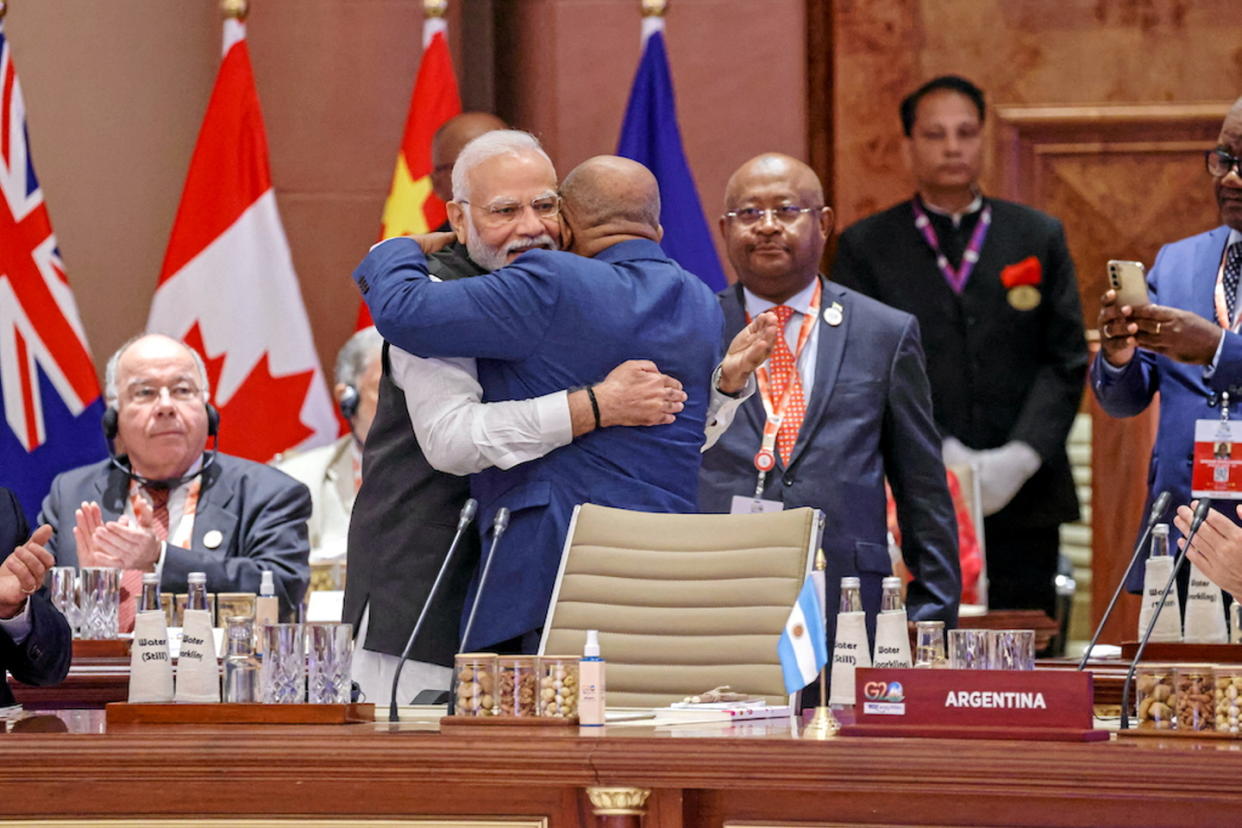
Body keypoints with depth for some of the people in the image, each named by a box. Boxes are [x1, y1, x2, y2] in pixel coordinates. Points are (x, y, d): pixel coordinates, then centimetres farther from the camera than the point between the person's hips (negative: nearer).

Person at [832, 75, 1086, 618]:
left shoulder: (1039, 238, 12)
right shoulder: (865, 247, 8)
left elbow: (1065, 360, 6)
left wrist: (1022, 456, -10)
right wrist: (936, 453, -14)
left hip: (1022, 498, 2)